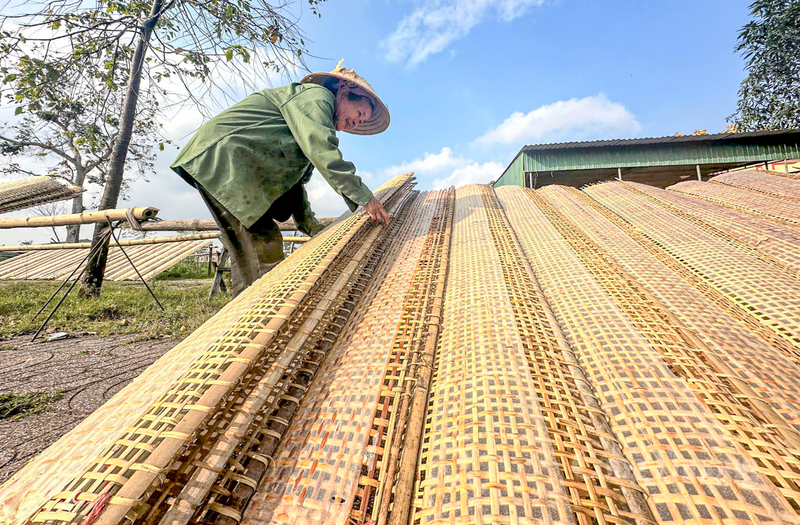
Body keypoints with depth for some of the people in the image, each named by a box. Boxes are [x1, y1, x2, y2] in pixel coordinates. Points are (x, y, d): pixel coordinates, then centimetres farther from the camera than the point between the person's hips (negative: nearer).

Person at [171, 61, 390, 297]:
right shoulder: (316, 94, -4)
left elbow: (292, 176, 24)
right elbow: (320, 147, -24)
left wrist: (312, 226, 16)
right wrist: (363, 196, -24)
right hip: (222, 158, -10)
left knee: (247, 252, 9)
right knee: (265, 241, -17)